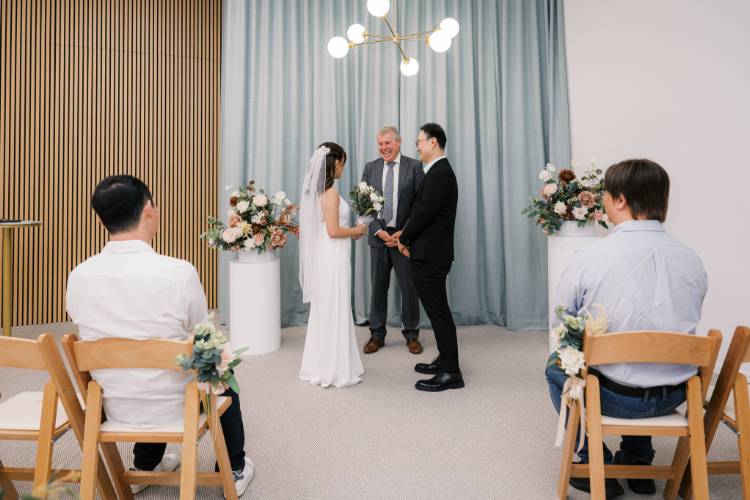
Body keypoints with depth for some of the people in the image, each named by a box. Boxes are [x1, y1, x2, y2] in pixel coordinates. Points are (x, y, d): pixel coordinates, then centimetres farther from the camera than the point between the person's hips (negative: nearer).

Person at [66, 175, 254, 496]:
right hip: (174, 409, -4)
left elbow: (90, 343, 5)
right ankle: (234, 471, 39)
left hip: (116, 409, 4)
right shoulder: (180, 272, -26)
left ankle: (143, 468, 47)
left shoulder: (78, 277, -12)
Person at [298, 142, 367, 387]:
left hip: (323, 257, 9)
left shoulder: (317, 190, 9)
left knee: (324, 311, 16)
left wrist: (350, 232, 16)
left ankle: (321, 366, 28)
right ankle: (335, 370, 11)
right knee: (335, 312, 0)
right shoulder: (330, 192, -17)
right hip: (333, 258, -9)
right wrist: (357, 230, -5)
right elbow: (333, 231, -21)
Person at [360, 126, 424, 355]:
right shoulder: (370, 168, 6)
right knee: (378, 287, 9)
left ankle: (411, 334, 20)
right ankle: (377, 334, 20)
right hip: (379, 235, 2)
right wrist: (379, 231, -9)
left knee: (409, 287, 5)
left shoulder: (414, 166, -1)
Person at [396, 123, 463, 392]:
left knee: (438, 310, -4)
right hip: (429, 253, 10)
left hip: (430, 255, -10)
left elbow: (424, 213, -20)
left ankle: (450, 372, 4)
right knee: (437, 308, 16)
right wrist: (406, 234, 6)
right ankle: (445, 360, 28)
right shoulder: (438, 172, 15)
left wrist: (404, 239, -6)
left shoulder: (440, 174, -16)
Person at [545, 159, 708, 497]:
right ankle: (638, 462, 39)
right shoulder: (692, 260, -4)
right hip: (676, 395, 5)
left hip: (617, 398, -5)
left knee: (556, 369, 24)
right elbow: (682, 327, 10)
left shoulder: (589, 257, -17)